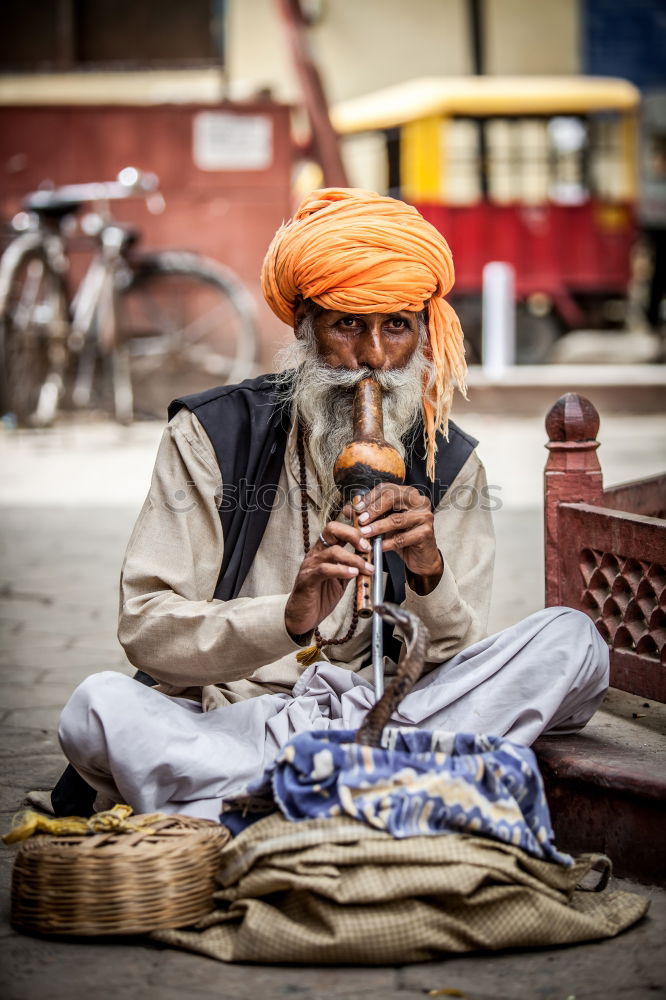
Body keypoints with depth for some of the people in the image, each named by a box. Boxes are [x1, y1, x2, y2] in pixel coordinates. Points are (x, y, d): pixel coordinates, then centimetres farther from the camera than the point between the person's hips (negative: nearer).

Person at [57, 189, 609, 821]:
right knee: (100, 705, -32)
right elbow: (145, 629, -10)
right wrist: (288, 618, -27)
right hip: (217, 716, -2)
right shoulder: (212, 434, -1)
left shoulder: (449, 465, 6)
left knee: (572, 640, -18)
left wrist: (429, 572, -23)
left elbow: (454, 664, -1)